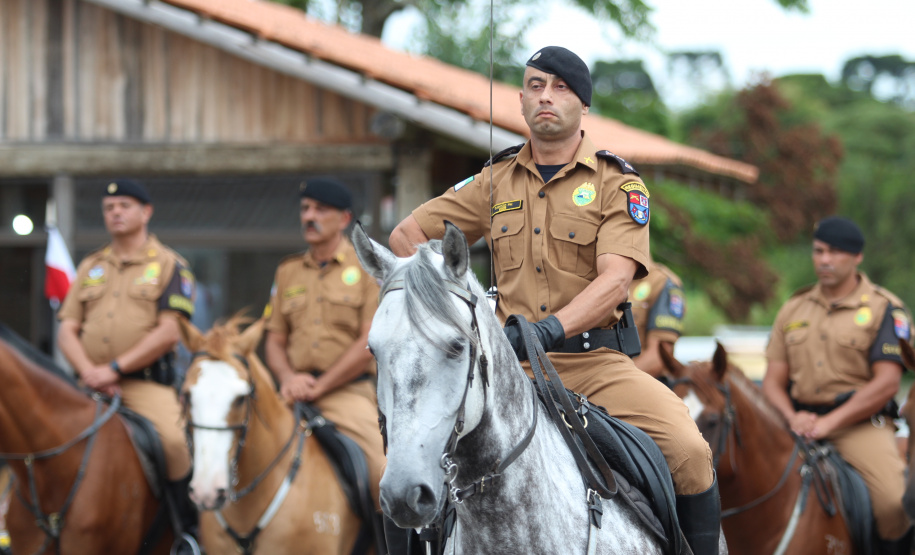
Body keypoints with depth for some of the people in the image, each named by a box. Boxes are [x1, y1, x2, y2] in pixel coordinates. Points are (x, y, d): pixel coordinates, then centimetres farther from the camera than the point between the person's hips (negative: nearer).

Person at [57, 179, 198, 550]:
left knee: (173, 440, -31)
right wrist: (88, 371, -8)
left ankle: (190, 523, -12)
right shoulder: (90, 267, 20)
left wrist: (115, 369, -14)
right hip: (91, 386, 5)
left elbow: (169, 332, -7)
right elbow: (67, 330, 13)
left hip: (146, 382, -5)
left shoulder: (169, 265, 5)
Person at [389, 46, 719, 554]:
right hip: (513, 361, 2)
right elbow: (407, 235, 19)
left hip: (595, 358, -2)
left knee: (690, 452, -25)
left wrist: (549, 328, -28)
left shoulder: (618, 183, 3)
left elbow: (615, 278, -12)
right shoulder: (495, 181, 13)